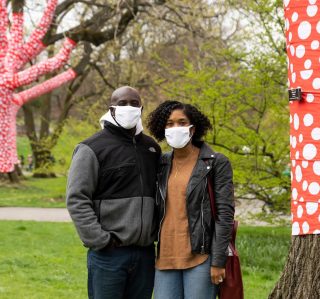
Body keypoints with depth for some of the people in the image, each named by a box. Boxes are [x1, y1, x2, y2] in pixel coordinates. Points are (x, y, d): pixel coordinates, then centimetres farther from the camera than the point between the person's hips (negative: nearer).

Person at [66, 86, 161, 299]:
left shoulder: (152, 148, 14)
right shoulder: (93, 148, -4)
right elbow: (76, 200, -9)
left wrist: (156, 233, 9)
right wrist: (100, 240, -14)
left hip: (145, 253, 5)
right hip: (109, 253, -5)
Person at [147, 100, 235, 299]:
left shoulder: (216, 163, -3)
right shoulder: (163, 164, 12)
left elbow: (225, 214, -7)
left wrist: (218, 261, -12)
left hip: (200, 257, -5)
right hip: (166, 258, 5)